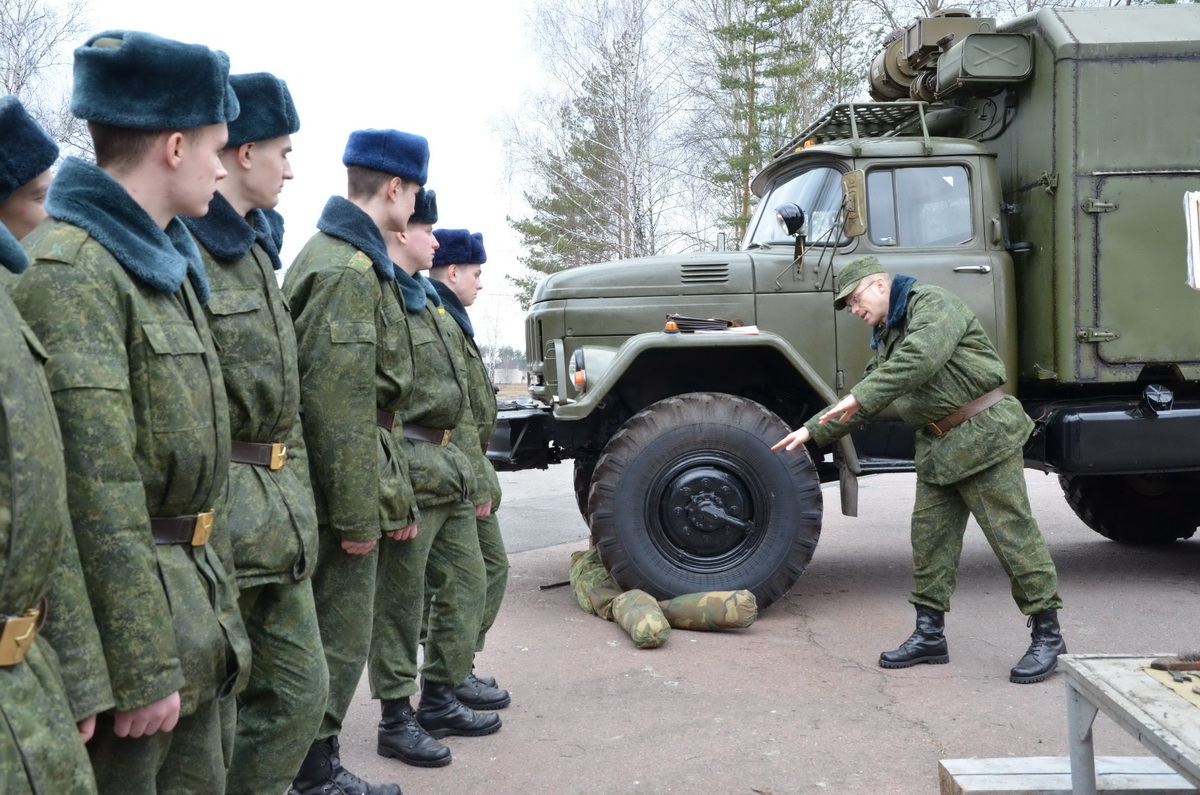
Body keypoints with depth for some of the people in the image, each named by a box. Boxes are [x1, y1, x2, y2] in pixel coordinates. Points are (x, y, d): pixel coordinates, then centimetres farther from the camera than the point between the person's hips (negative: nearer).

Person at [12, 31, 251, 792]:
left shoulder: (170, 265, 12)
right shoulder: (69, 270, -17)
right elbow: (99, 494, -22)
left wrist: (218, 613, 16)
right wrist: (142, 669, -21)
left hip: (193, 608, 9)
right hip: (120, 607, -9)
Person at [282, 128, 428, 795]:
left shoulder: (359, 261, 17)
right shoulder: (346, 269, -17)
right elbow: (338, 405, -23)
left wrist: (394, 496, 20)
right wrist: (357, 513, -20)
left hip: (358, 493, 10)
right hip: (345, 495, -10)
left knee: (339, 636, 16)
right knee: (340, 640, 1)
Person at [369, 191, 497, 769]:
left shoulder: (426, 298, 19)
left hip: (448, 466, 10)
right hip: (410, 470, -10)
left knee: (465, 583, 15)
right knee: (400, 601, 1)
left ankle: (440, 700, 28)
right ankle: (396, 719, 13)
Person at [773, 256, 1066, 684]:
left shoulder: (931, 302, -9)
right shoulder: (886, 337, 19)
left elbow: (920, 358, -27)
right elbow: (865, 400, 23)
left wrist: (860, 396, -27)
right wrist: (812, 431, 17)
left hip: (983, 434, -9)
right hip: (938, 447, 9)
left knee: (1013, 534, -5)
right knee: (929, 536, 8)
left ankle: (1047, 635, 4)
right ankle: (930, 635, 15)